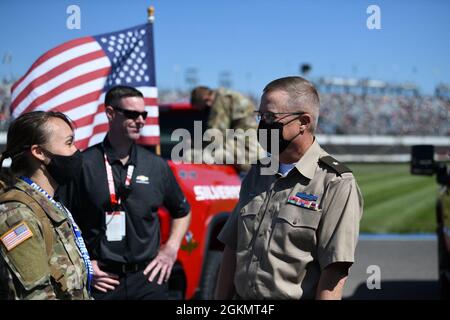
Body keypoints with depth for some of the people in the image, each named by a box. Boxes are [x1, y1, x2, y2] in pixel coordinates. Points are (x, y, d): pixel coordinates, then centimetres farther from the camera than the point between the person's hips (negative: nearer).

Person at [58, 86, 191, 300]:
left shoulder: (156, 166, 7)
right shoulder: (83, 165, -5)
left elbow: (182, 211, 21)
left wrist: (170, 250, 10)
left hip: (148, 276, 3)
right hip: (101, 280, -3)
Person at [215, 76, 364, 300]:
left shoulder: (336, 184, -11)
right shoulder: (257, 174, 11)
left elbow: (334, 274, -18)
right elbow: (232, 250, 12)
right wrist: (220, 299, 8)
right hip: (242, 295, 6)